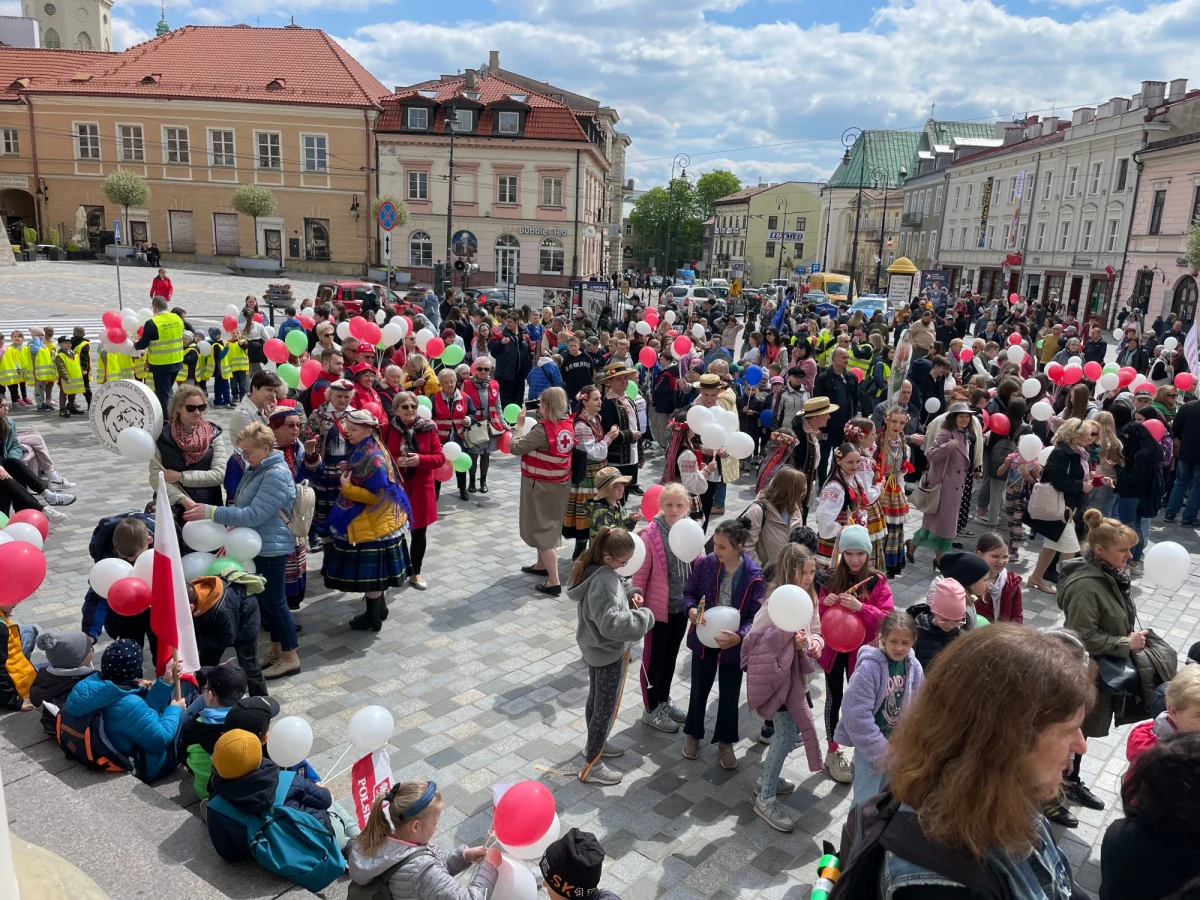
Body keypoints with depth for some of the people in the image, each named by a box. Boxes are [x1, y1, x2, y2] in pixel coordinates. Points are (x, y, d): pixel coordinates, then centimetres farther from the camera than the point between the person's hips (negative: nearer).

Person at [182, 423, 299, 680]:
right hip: (257, 545, 10)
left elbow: (252, 515, -26)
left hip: (272, 548, -10)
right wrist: (232, 531, 1)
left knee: (274, 601, 0)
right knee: (266, 600, 18)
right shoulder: (256, 468, 8)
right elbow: (243, 505, 17)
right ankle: (277, 650, 31)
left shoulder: (277, 475, -23)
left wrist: (208, 511, -25)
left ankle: (290, 657, 14)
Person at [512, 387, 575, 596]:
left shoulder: (542, 429, -24)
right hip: (561, 484, 8)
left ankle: (554, 582, 0)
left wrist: (520, 424, -6)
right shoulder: (568, 425, -2)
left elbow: (516, 447, -18)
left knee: (542, 529, 1)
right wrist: (542, 415, 4)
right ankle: (542, 565, 41)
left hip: (541, 486, -8)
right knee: (548, 526, 24)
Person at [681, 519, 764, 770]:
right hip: (704, 639, 1)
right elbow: (689, 592, -1)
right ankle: (693, 734, 41)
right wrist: (691, 609, -22)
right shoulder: (706, 564, -14)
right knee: (699, 690, 18)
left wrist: (739, 636, -32)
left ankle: (725, 742, 37)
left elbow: (756, 614, -16)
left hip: (733, 644, -1)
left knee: (729, 696, 15)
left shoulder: (754, 575, -19)